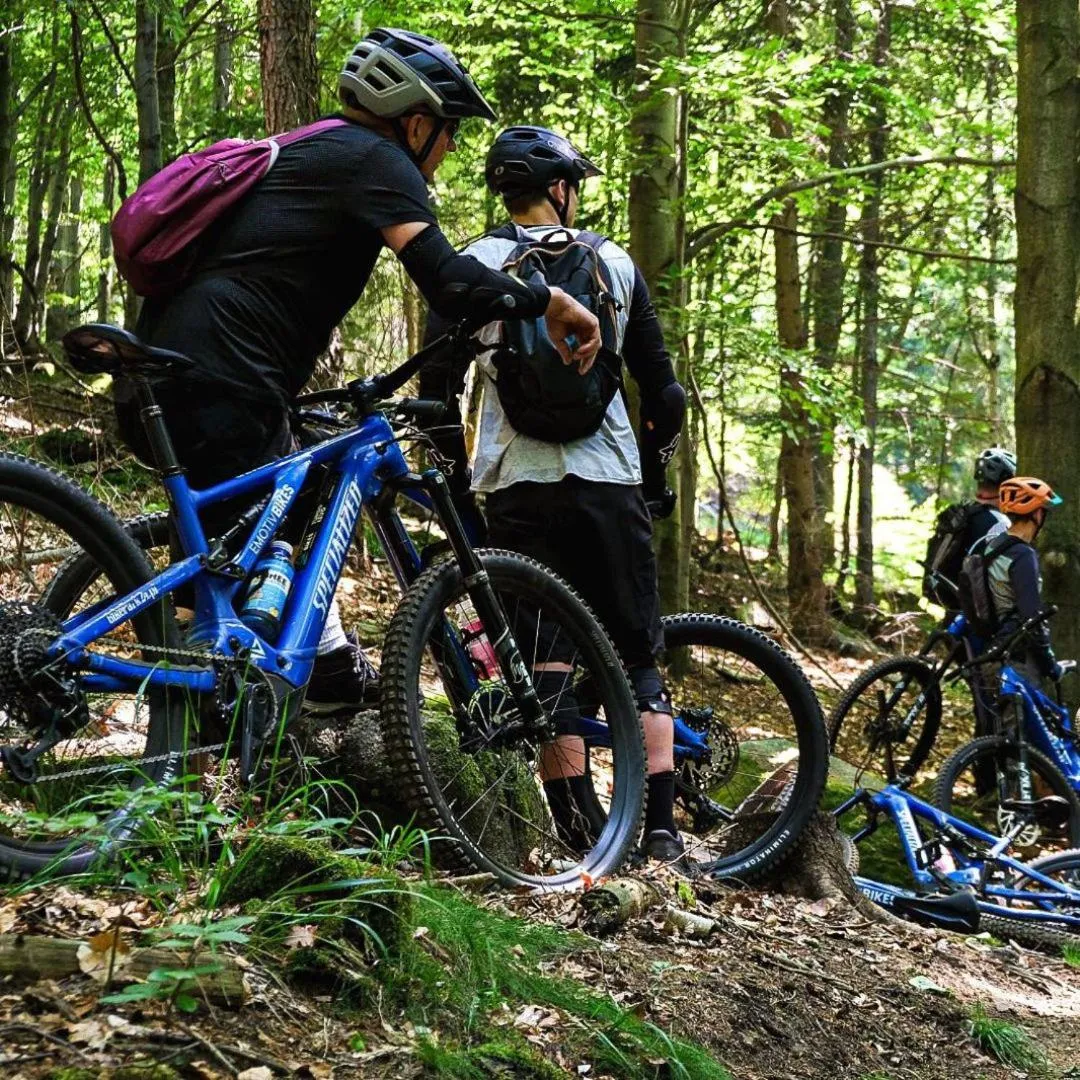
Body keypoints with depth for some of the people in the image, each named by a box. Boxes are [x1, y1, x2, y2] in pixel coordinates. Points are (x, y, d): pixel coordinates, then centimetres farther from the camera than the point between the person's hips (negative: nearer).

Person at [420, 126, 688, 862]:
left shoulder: (475, 265, 3)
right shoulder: (614, 263, 8)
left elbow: (438, 380, -1)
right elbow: (661, 386, 8)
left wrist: (456, 471, 11)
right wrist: (655, 473, 20)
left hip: (517, 480, -1)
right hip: (610, 478, 1)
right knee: (637, 656, 8)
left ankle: (580, 830, -2)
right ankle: (661, 828, -1)